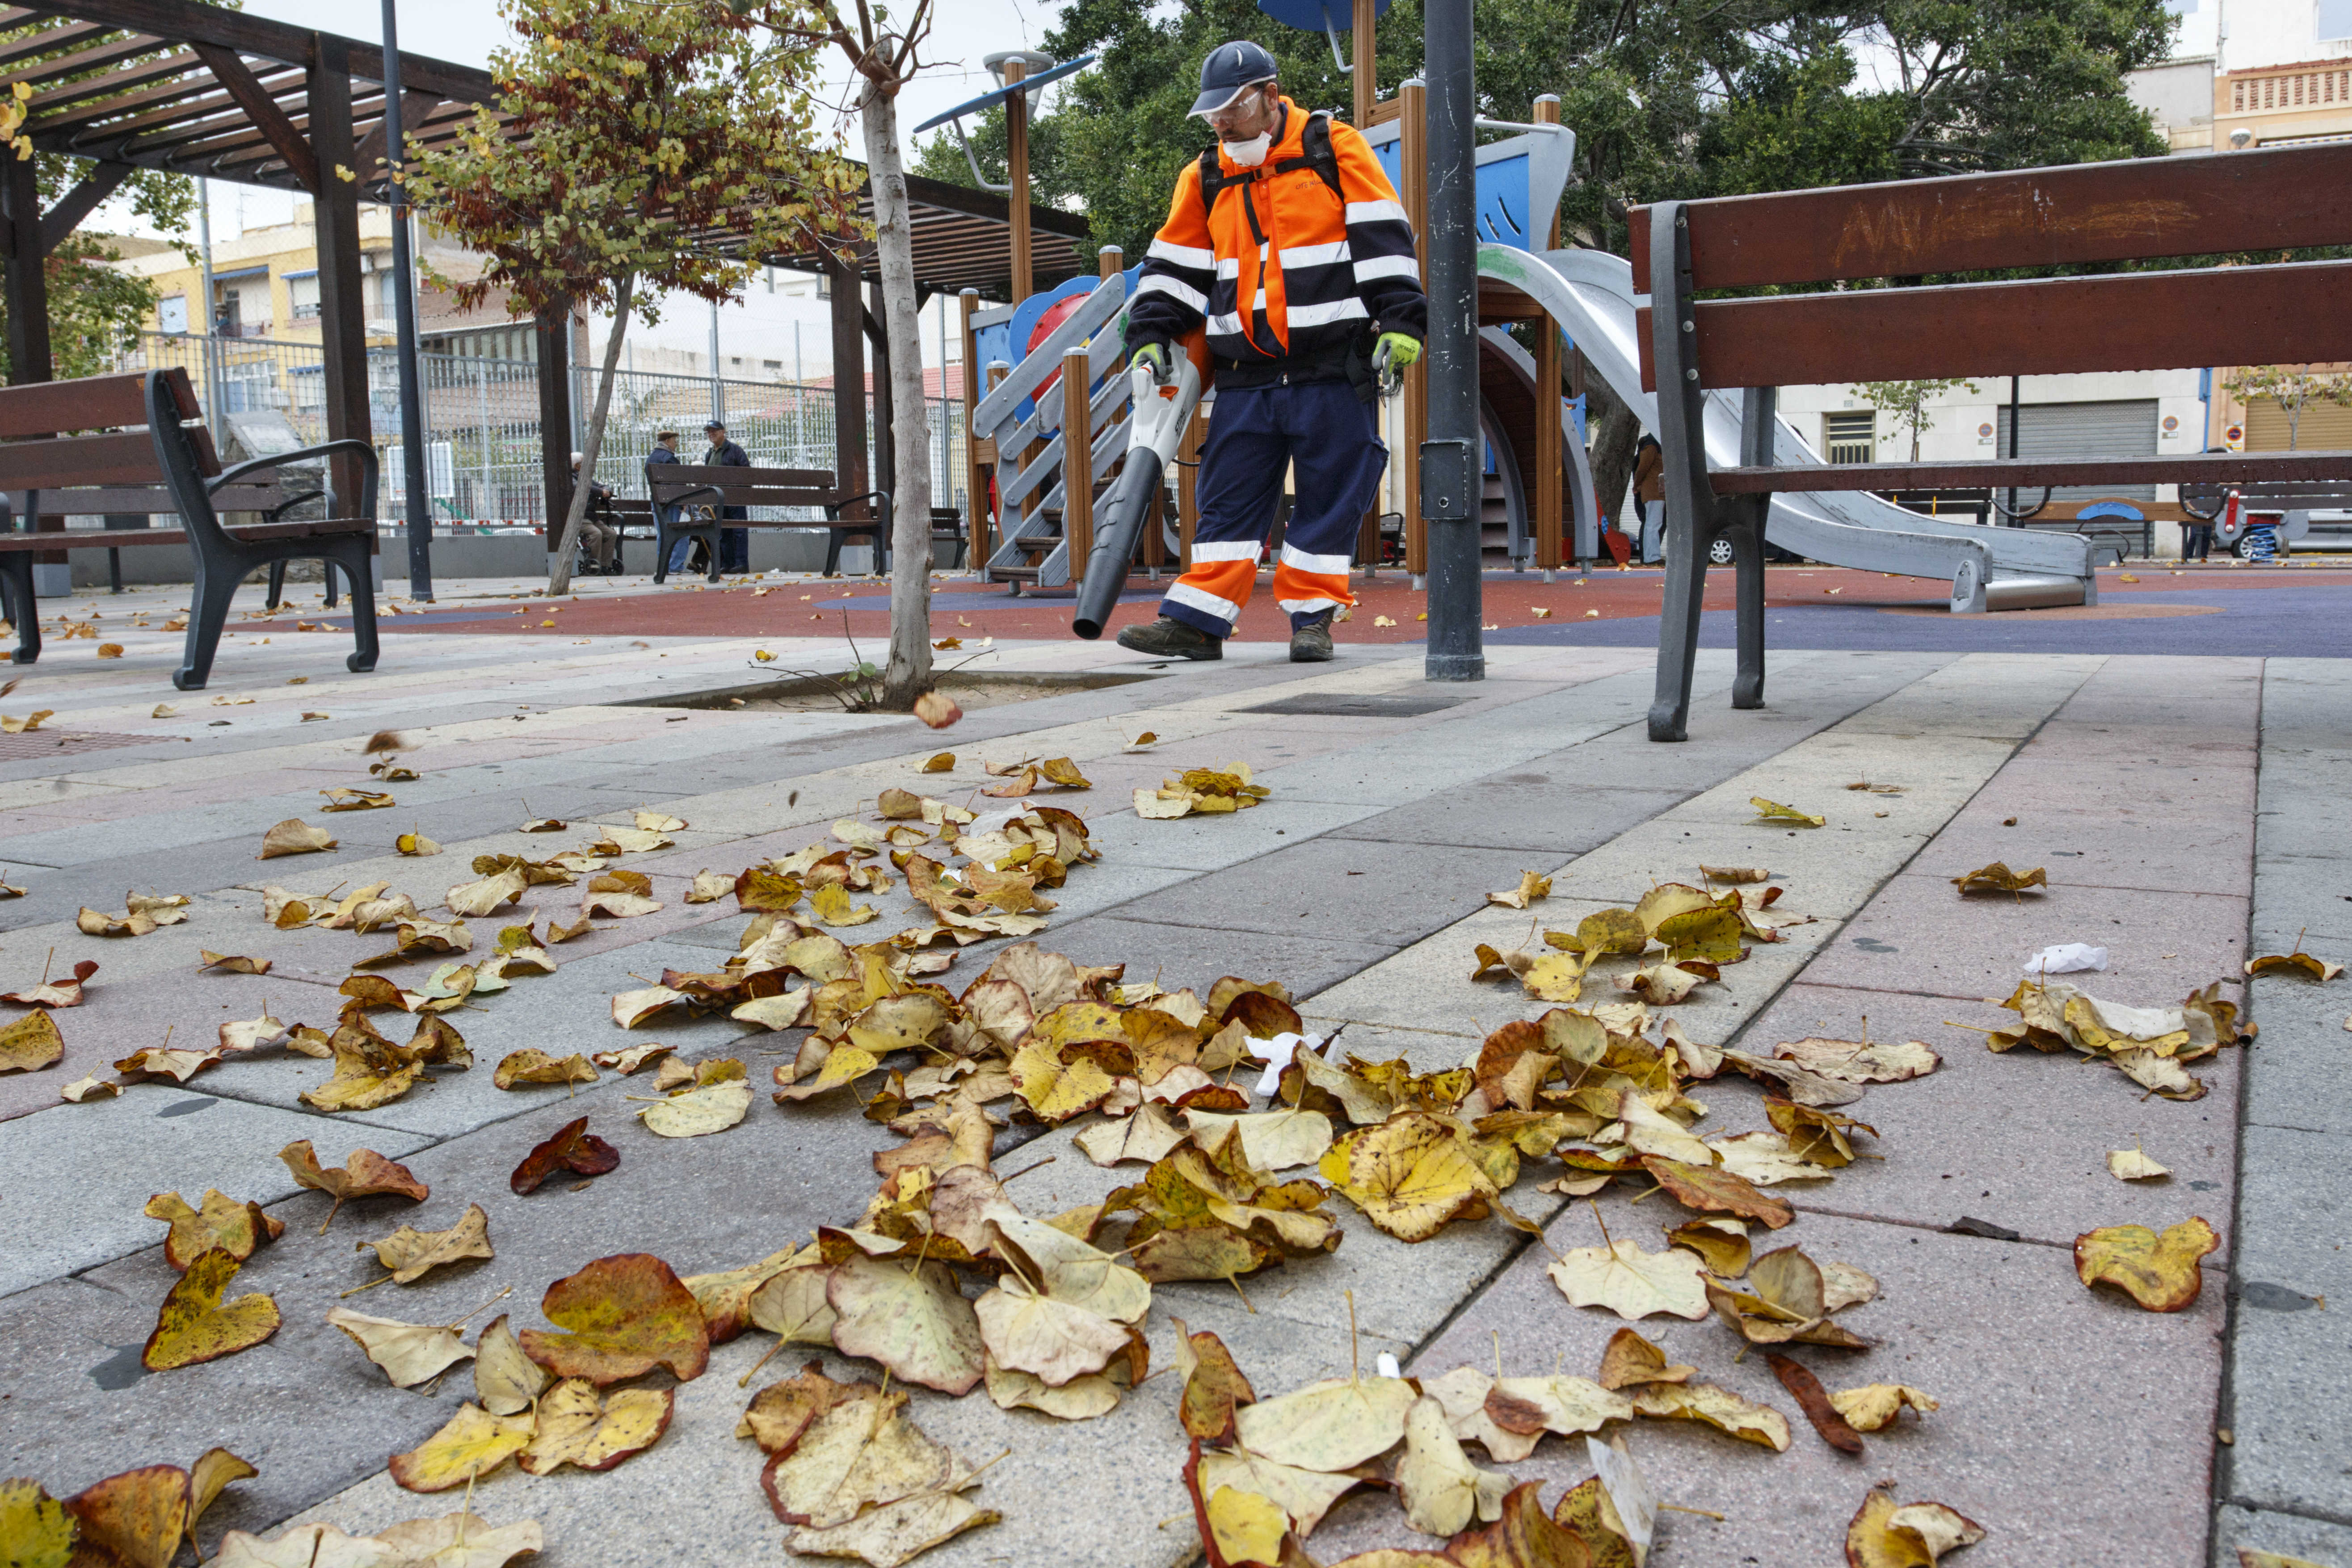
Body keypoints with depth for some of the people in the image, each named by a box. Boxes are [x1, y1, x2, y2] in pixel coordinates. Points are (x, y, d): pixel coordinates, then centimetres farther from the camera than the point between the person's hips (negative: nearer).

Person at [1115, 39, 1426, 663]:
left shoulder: (1336, 148, 1)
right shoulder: (1205, 179, 14)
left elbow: (1383, 237, -4)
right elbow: (1174, 266, 16)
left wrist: (1401, 320, -11)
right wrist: (1152, 336, 6)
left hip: (1333, 368, -3)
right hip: (1246, 373, 4)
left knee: (1330, 493, 1)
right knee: (1228, 497, 1)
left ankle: (1313, 615, 10)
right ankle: (1198, 621, 2)